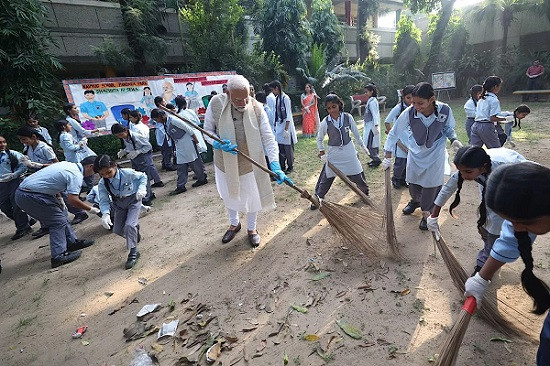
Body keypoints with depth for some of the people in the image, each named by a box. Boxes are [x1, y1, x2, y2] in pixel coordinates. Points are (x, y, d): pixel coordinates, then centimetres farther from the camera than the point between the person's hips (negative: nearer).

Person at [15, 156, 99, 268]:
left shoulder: (67, 164, 10)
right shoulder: (76, 175, -18)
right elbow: (73, 200, -26)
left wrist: (59, 199, 18)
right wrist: (90, 209, -11)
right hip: (30, 196, -10)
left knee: (61, 213, 15)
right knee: (58, 221, -4)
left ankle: (72, 242, 24)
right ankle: (58, 256, -3)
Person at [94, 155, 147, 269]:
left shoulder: (128, 173, -26)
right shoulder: (102, 184, -16)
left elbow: (143, 177, -8)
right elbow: (104, 201, -12)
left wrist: (141, 188, -26)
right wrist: (105, 214, -31)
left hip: (133, 200, -5)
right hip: (118, 203, 5)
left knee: (129, 225, -20)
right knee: (117, 230, 8)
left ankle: (133, 252, -3)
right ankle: (134, 233, 43)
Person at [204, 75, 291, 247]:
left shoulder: (257, 108, -21)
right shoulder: (216, 104, -19)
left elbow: (268, 138, -19)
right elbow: (207, 130, -6)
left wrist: (275, 165, -29)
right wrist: (218, 144, -28)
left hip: (250, 163, -1)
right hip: (225, 163, 2)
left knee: (252, 198, 15)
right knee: (229, 196, 23)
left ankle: (252, 228, 42)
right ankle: (234, 224, 51)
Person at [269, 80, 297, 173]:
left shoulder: (285, 98, -13)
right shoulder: (276, 98, 9)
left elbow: (288, 115, -16)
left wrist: (286, 129, -19)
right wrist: (275, 125, 12)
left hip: (286, 126, -7)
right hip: (278, 126, 7)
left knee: (288, 148, 4)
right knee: (280, 148, 8)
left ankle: (290, 167, 18)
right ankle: (282, 167, 19)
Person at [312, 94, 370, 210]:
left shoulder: (348, 117, -11)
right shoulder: (325, 122, -14)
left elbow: (355, 132, 3)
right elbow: (319, 138, 2)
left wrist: (362, 145, 10)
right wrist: (321, 151, -7)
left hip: (348, 150, 1)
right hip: (333, 152, -1)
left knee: (357, 174, 13)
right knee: (326, 177, 1)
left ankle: (365, 190, 40)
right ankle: (317, 198, 15)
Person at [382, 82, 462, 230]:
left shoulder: (445, 110, -24)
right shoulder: (409, 112, -26)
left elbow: (449, 128, -1)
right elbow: (394, 133, -17)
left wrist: (454, 140, -22)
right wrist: (388, 158, -18)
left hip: (435, 153, -1)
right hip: (415, 152, 1)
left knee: (431, 185, 3)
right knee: (413, 182, 16)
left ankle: (427, 213, 28)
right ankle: (415, 200, 50)